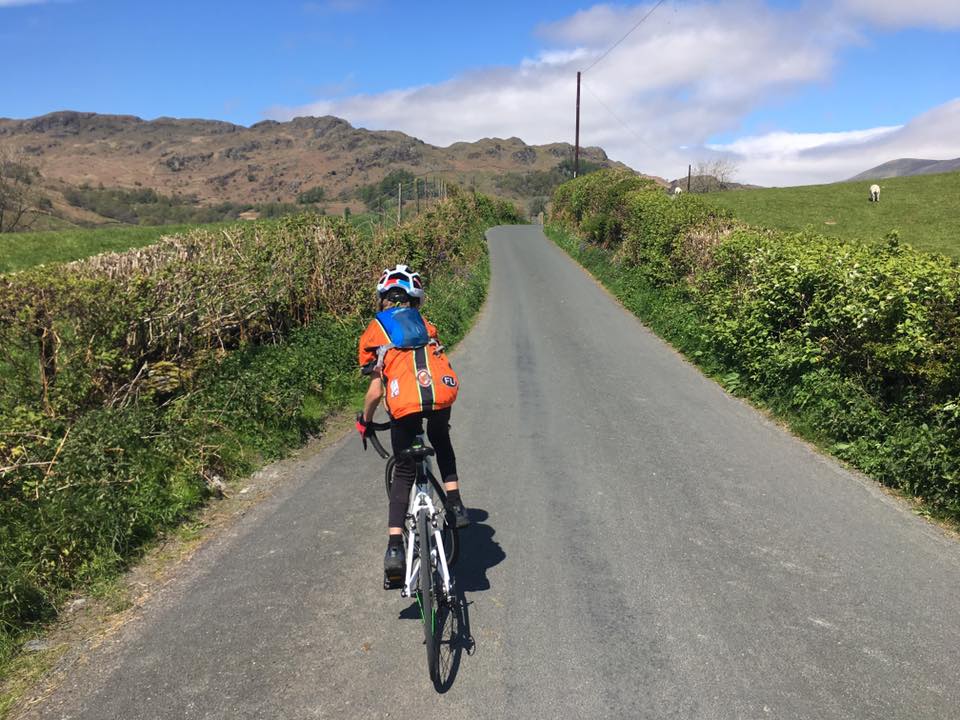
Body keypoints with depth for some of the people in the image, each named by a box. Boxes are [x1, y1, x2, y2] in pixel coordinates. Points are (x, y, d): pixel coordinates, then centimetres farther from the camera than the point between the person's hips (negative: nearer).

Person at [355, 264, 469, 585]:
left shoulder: (374, 331, 20)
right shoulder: (424, 323, 29)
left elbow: (376, 389, 15)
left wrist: (364, 422, 32)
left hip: (404, 400, -2)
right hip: (442, 389, 2)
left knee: (403, 473, 14)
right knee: (441, 441, 35)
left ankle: (395, 548, 5)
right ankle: (455, 505, 26)